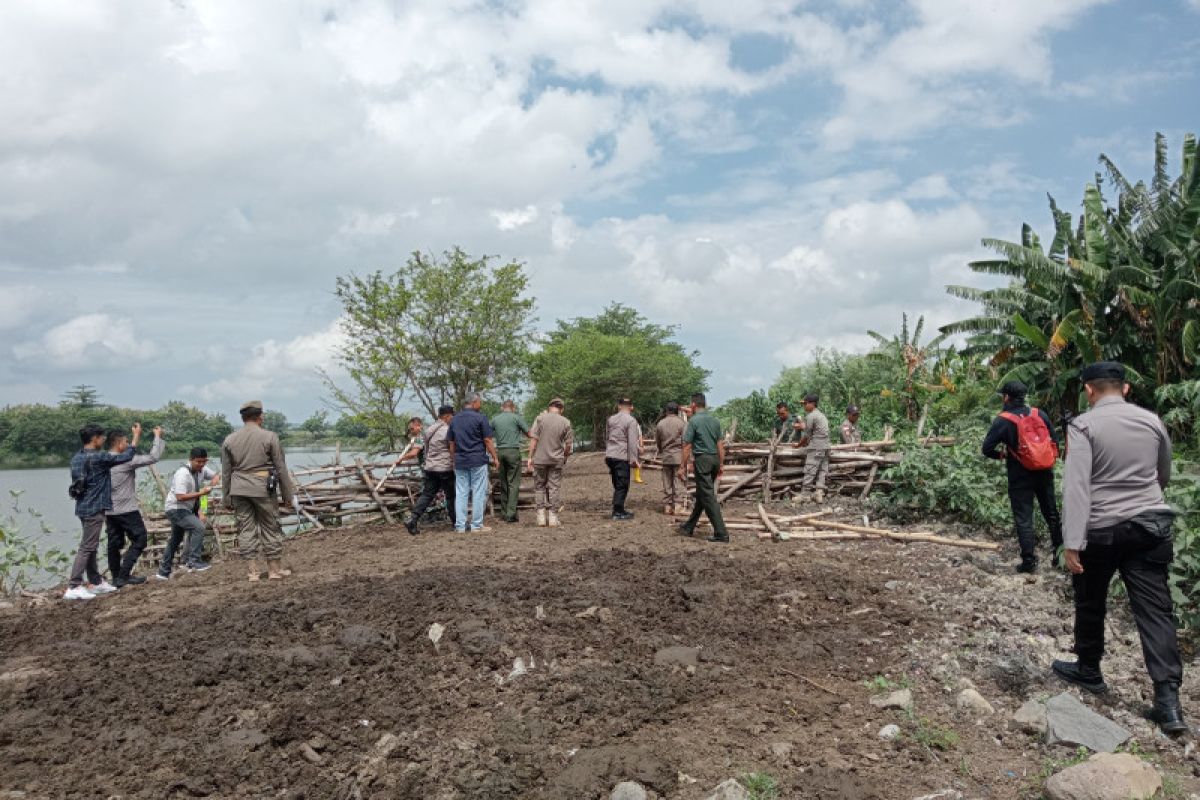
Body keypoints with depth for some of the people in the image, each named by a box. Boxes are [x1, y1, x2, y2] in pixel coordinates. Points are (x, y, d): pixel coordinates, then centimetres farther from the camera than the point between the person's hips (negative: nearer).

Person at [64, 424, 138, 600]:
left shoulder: (76, 458, 9)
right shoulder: (99, 457, -17)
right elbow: (126, 456, -12)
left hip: (84, 507, 9)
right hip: (94, 508, -9)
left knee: (91, 547, 15)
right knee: (86, 547, -8)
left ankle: (95, 582, 23)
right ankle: (73, 587, -10)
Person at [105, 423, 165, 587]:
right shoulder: (126, 460, -14)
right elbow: (153, 457, -16)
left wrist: (136, 437, 34)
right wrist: (158, 436, -3)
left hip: (109, 511, 8)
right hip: (127, 510, -8)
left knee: (114, 544, 11)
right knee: (139, 540, 1)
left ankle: (116, 579, 15)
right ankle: (124, 575, -5)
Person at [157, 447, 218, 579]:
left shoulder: (202, 470, -3)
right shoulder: (183, 474, -26)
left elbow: (215, 476, 13)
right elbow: (180, 497, -31)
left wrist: (212, 485, -9)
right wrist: (200, 493, -30)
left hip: (187, 509, 9)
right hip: (175, 508, -9)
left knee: (175, 540, 18)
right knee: (198, 527, -27)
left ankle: (163, 572, 31)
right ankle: (194, 562, -23)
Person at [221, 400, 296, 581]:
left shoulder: (229, 440, 5)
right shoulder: (269, 437, -5)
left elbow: (226, 473, 8)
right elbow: (281, 468, -4)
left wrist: (226, 498, 15)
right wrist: (289, 495, 2)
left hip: (239, 490, 3)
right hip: (263, 488, -3)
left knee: (246, 529, 7)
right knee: (271, 528, 7)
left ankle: (253, 571, 9)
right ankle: (275, 569, 12)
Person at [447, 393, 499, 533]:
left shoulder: (454, 419, 9)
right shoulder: (480, 418, -8)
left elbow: (451, 443, 13)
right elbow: (488, 440, -8)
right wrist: (495, 457, 1)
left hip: (460, 462, 5)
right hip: (478, 461, -5)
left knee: (460, 493, 7)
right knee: (479, 493, 2)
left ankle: (460, 525, 7)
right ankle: (477, 524, 4)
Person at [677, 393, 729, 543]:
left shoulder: (694, 421, -9)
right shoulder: (715, 420, 10)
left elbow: (687, 446, -10)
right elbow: (720, 444, 10)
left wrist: (683, 467, -6)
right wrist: (721, 465, 15)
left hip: (702, 459, -7)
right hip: (715, 458, 7)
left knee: (708, 497, -5)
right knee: (701, 495, 17)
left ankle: (721, 533, -9)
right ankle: (689, 527, 30)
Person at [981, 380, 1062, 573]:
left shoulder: (1003, 421, -12)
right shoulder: (1040, 414, 2)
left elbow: (986, 448, -13)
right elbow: (1054, 438, 6)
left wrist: (1001, 454, 6)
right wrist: (1048, 458, 17)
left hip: (1021, 476, -5)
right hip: (1045, 472, 5)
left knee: (1023, 518, 2)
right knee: (1051, 513, 18)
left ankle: (1029, 560, 1)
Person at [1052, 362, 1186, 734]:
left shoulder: (1083, 425, -11)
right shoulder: (1152, 421, 5)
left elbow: (1076, 485, -19)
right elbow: (1163, 476, 20)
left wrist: (1072, 541, -20)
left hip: (1101, 529, -4)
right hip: (1150, 525, 4)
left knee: (1090, 603, 16)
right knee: (1155, 608, 2)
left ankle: (1089, 671, 31)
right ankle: (1168, 699, -4)